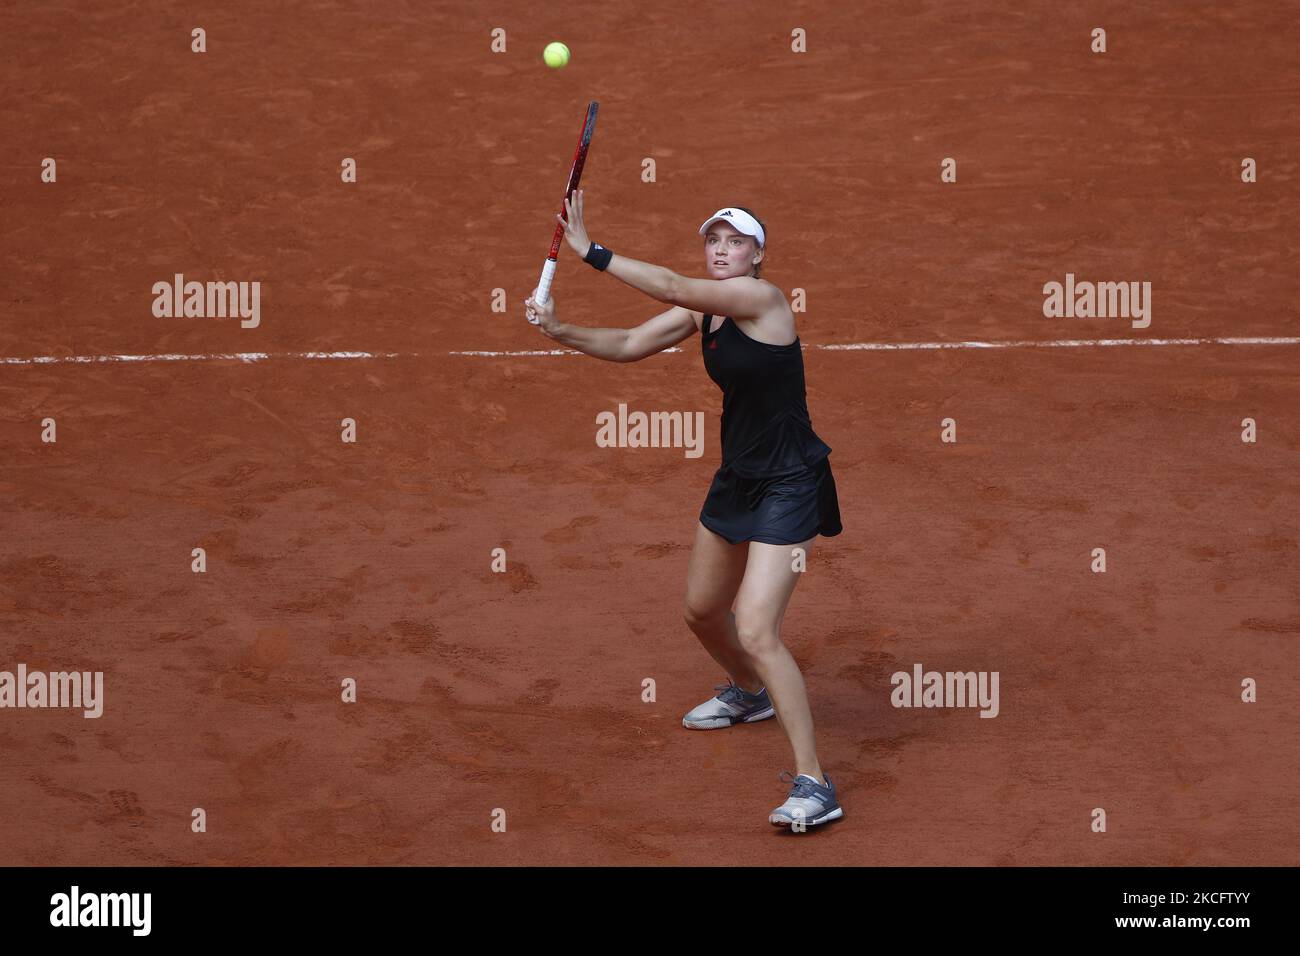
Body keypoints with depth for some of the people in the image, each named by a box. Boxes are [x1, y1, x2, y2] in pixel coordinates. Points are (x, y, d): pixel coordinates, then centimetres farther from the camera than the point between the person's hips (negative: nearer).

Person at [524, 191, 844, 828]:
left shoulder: (761, 298, -20)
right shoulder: (700, 312, 5)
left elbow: (672, 287, -30)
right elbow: (628, 345, 3)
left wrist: (591, 251, -29)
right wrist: (559, 330, -12)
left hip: (787, 487, -9)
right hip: (736, 478, 9)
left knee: (757, 632, -18)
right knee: (702, 610, 24)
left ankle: (813, 784, -12)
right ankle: (748, 694, 55)